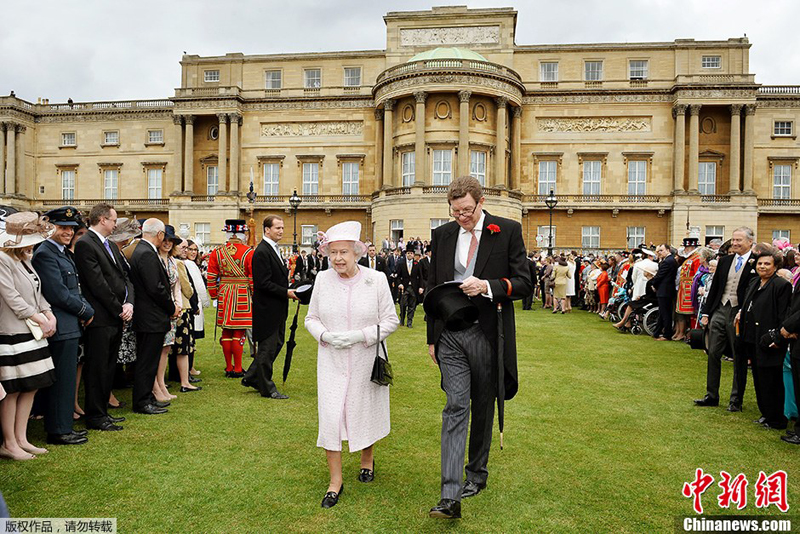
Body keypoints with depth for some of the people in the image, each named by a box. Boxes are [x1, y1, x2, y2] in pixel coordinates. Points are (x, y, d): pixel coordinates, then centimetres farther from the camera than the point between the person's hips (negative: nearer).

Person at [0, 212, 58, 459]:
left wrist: (49, 315, 2)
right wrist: (39, 319, -12)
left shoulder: (24, 258, 14)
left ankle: (21, 439, 21)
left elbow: (36, 293, 16)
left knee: (31, 387, 11)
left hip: (32, 332, 9)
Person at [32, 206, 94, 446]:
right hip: (60, 327, -10)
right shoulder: (45, 254, -15)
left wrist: (85, 308, 2)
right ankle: (58, 431, 10)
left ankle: (62, 426, 27)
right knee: (62, 379, -1)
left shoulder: (63, 253, 16)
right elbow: (58, 294, -20)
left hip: (70, 327, 10)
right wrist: (86, 311, -10)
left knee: (65, 379, 16)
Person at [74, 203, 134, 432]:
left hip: (116, 318, 9)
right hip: (100, 319, -9)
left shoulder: (111, 246, 17)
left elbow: (125, 277, 14)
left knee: (109, 368, 15)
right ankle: (95, 417, 11)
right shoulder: (85, 244, -11)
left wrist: (129, 303, -3)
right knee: (97, 369, 1)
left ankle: (102, 411, 26)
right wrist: (119, 309, -11)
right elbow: (97, 284, -17)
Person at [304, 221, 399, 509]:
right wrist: (326, 335, -14)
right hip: (331, 362, 1)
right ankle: (335, 480, 12)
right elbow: (311, 318, 6)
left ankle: (367, 458, 43)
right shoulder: (322, 279, -2)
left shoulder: (376, 280, -9)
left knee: (366, 412, 14)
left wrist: (361, 336, -19)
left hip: (366, 361, -1)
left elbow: (390, 320, -5)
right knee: (330, 416, -4)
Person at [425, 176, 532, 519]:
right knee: (455, 408, -3)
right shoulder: (442, 235, 6)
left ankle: (476, 474, 33)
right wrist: (432, 337, 10)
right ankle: (450, 496, -2)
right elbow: (432, 288, 11)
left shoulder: (508, 231, -2)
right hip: (450, 334, 1)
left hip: (487, 334, -1)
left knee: (483, 408, 13)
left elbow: (524, 282, -4)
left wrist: (487, 286, -21)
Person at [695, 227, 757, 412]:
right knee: (713, 353, 7)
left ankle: (736, 401, 17)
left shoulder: (757, 263, -7)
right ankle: (711, 396, 18)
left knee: (739, 359, 7)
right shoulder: (724, 260, 9)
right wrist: (706, 312, 9)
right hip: (720, 311, 5)